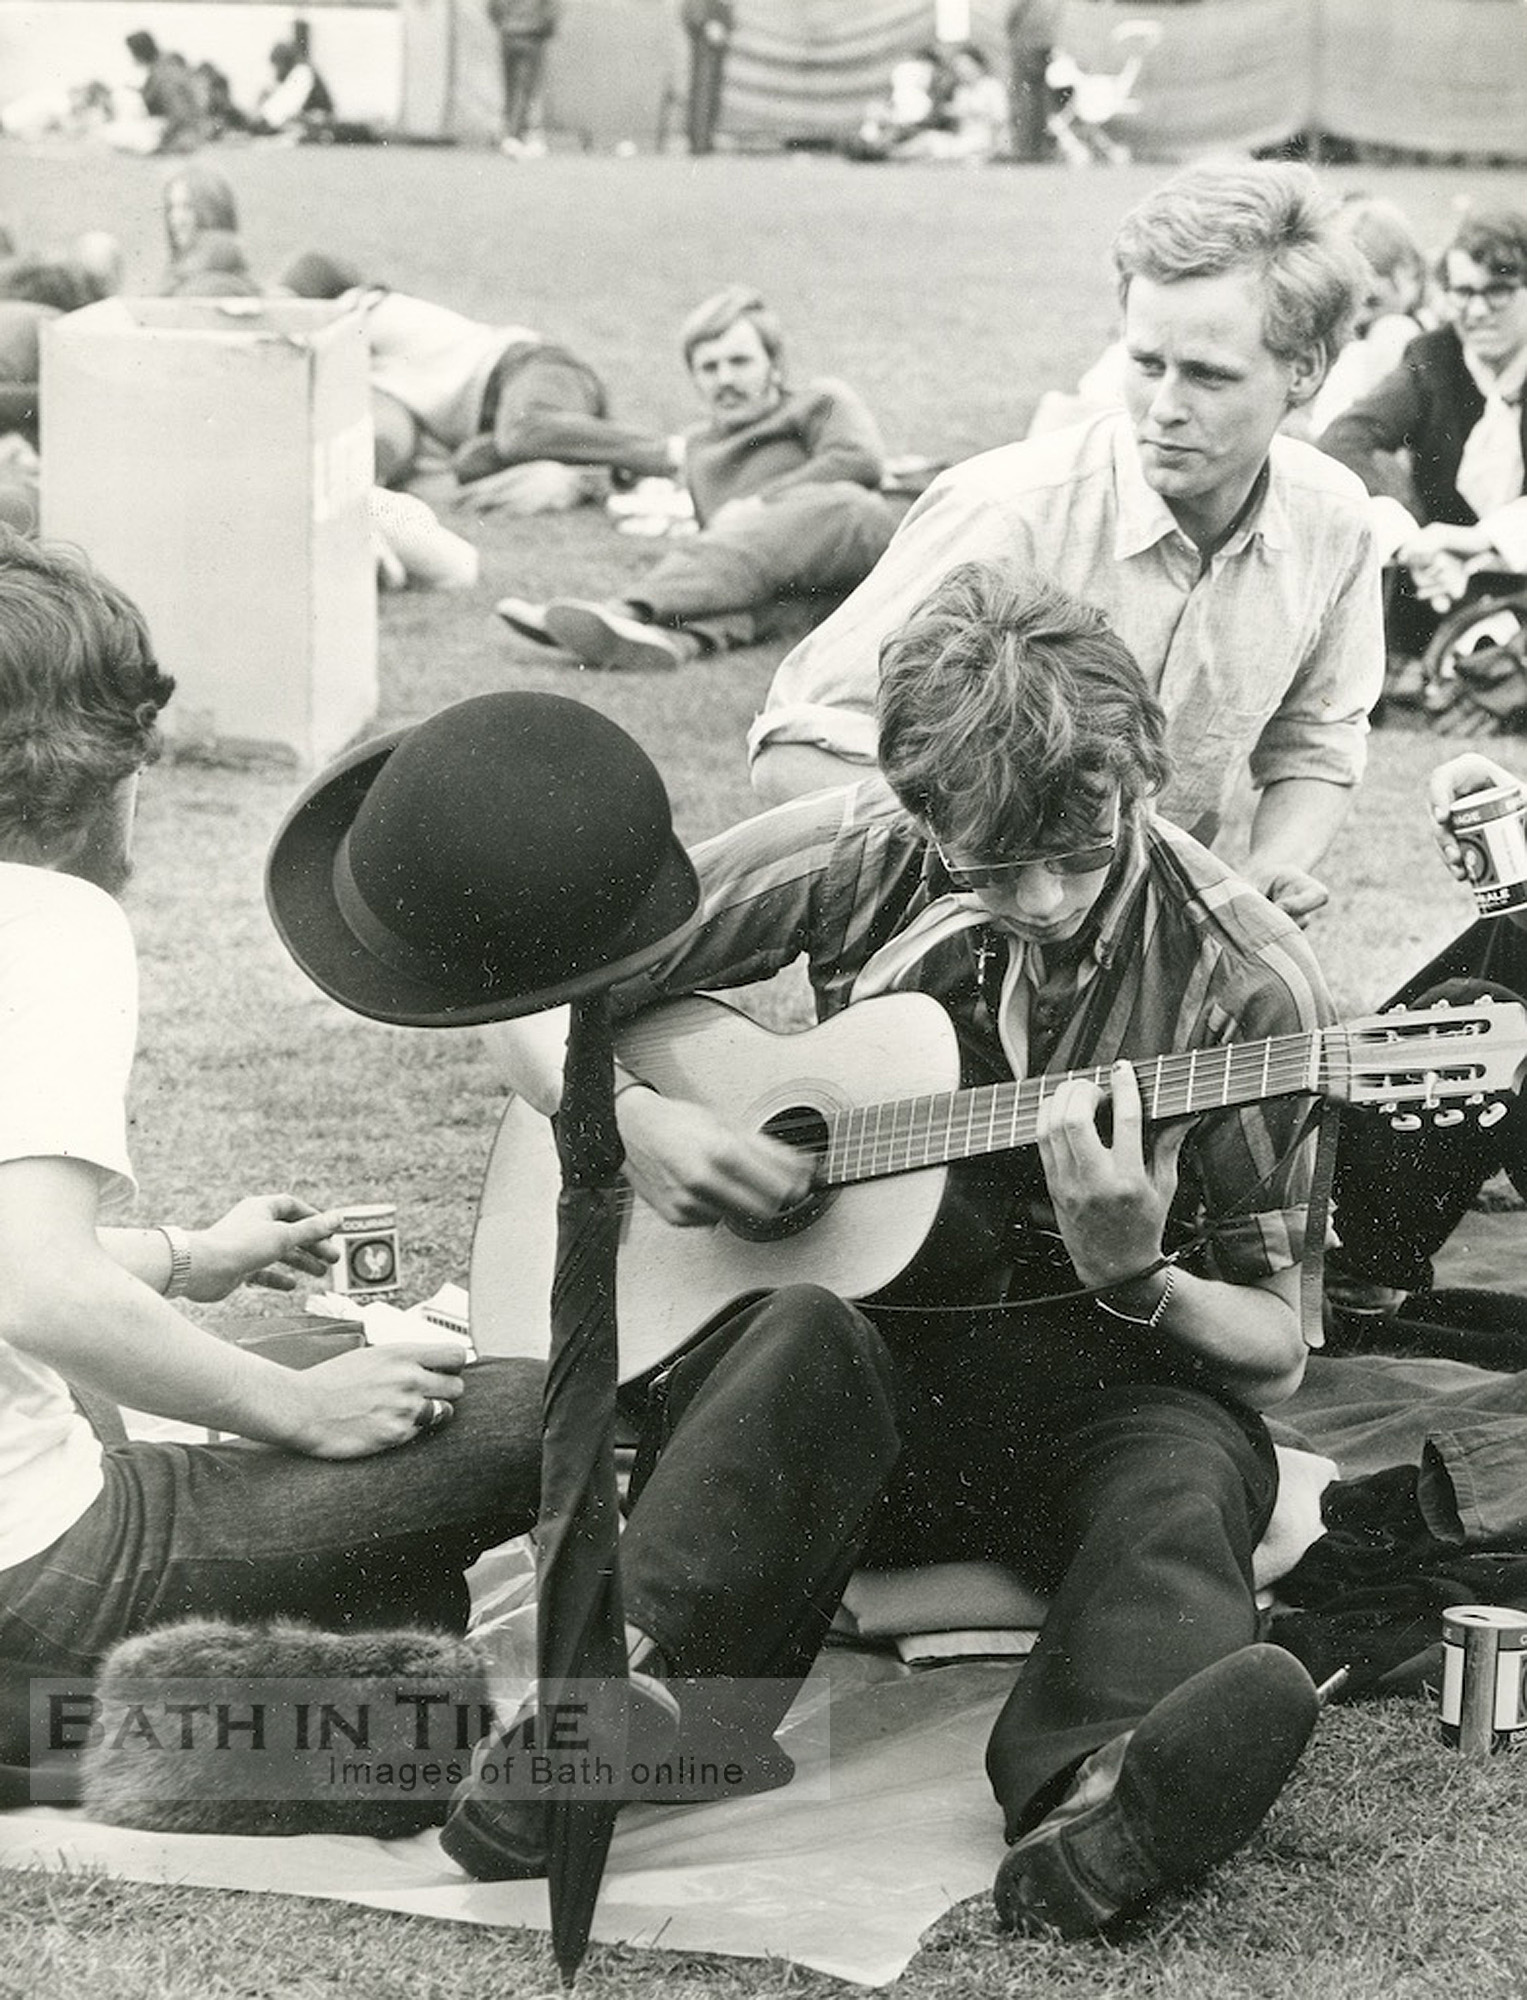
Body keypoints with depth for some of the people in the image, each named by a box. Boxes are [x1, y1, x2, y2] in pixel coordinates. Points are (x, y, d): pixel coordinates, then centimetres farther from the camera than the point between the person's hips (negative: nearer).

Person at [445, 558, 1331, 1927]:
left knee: (1193, 1468, -35)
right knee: (809, 1340, -35)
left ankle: (1093, 1803, -64)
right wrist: (636, 1124, -13)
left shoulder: (1241, 979, -8)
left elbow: (1275, 1350, -2)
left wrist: (1134, 1278, -23)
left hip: (1100, 1392, -1)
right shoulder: (859, 861, -3)